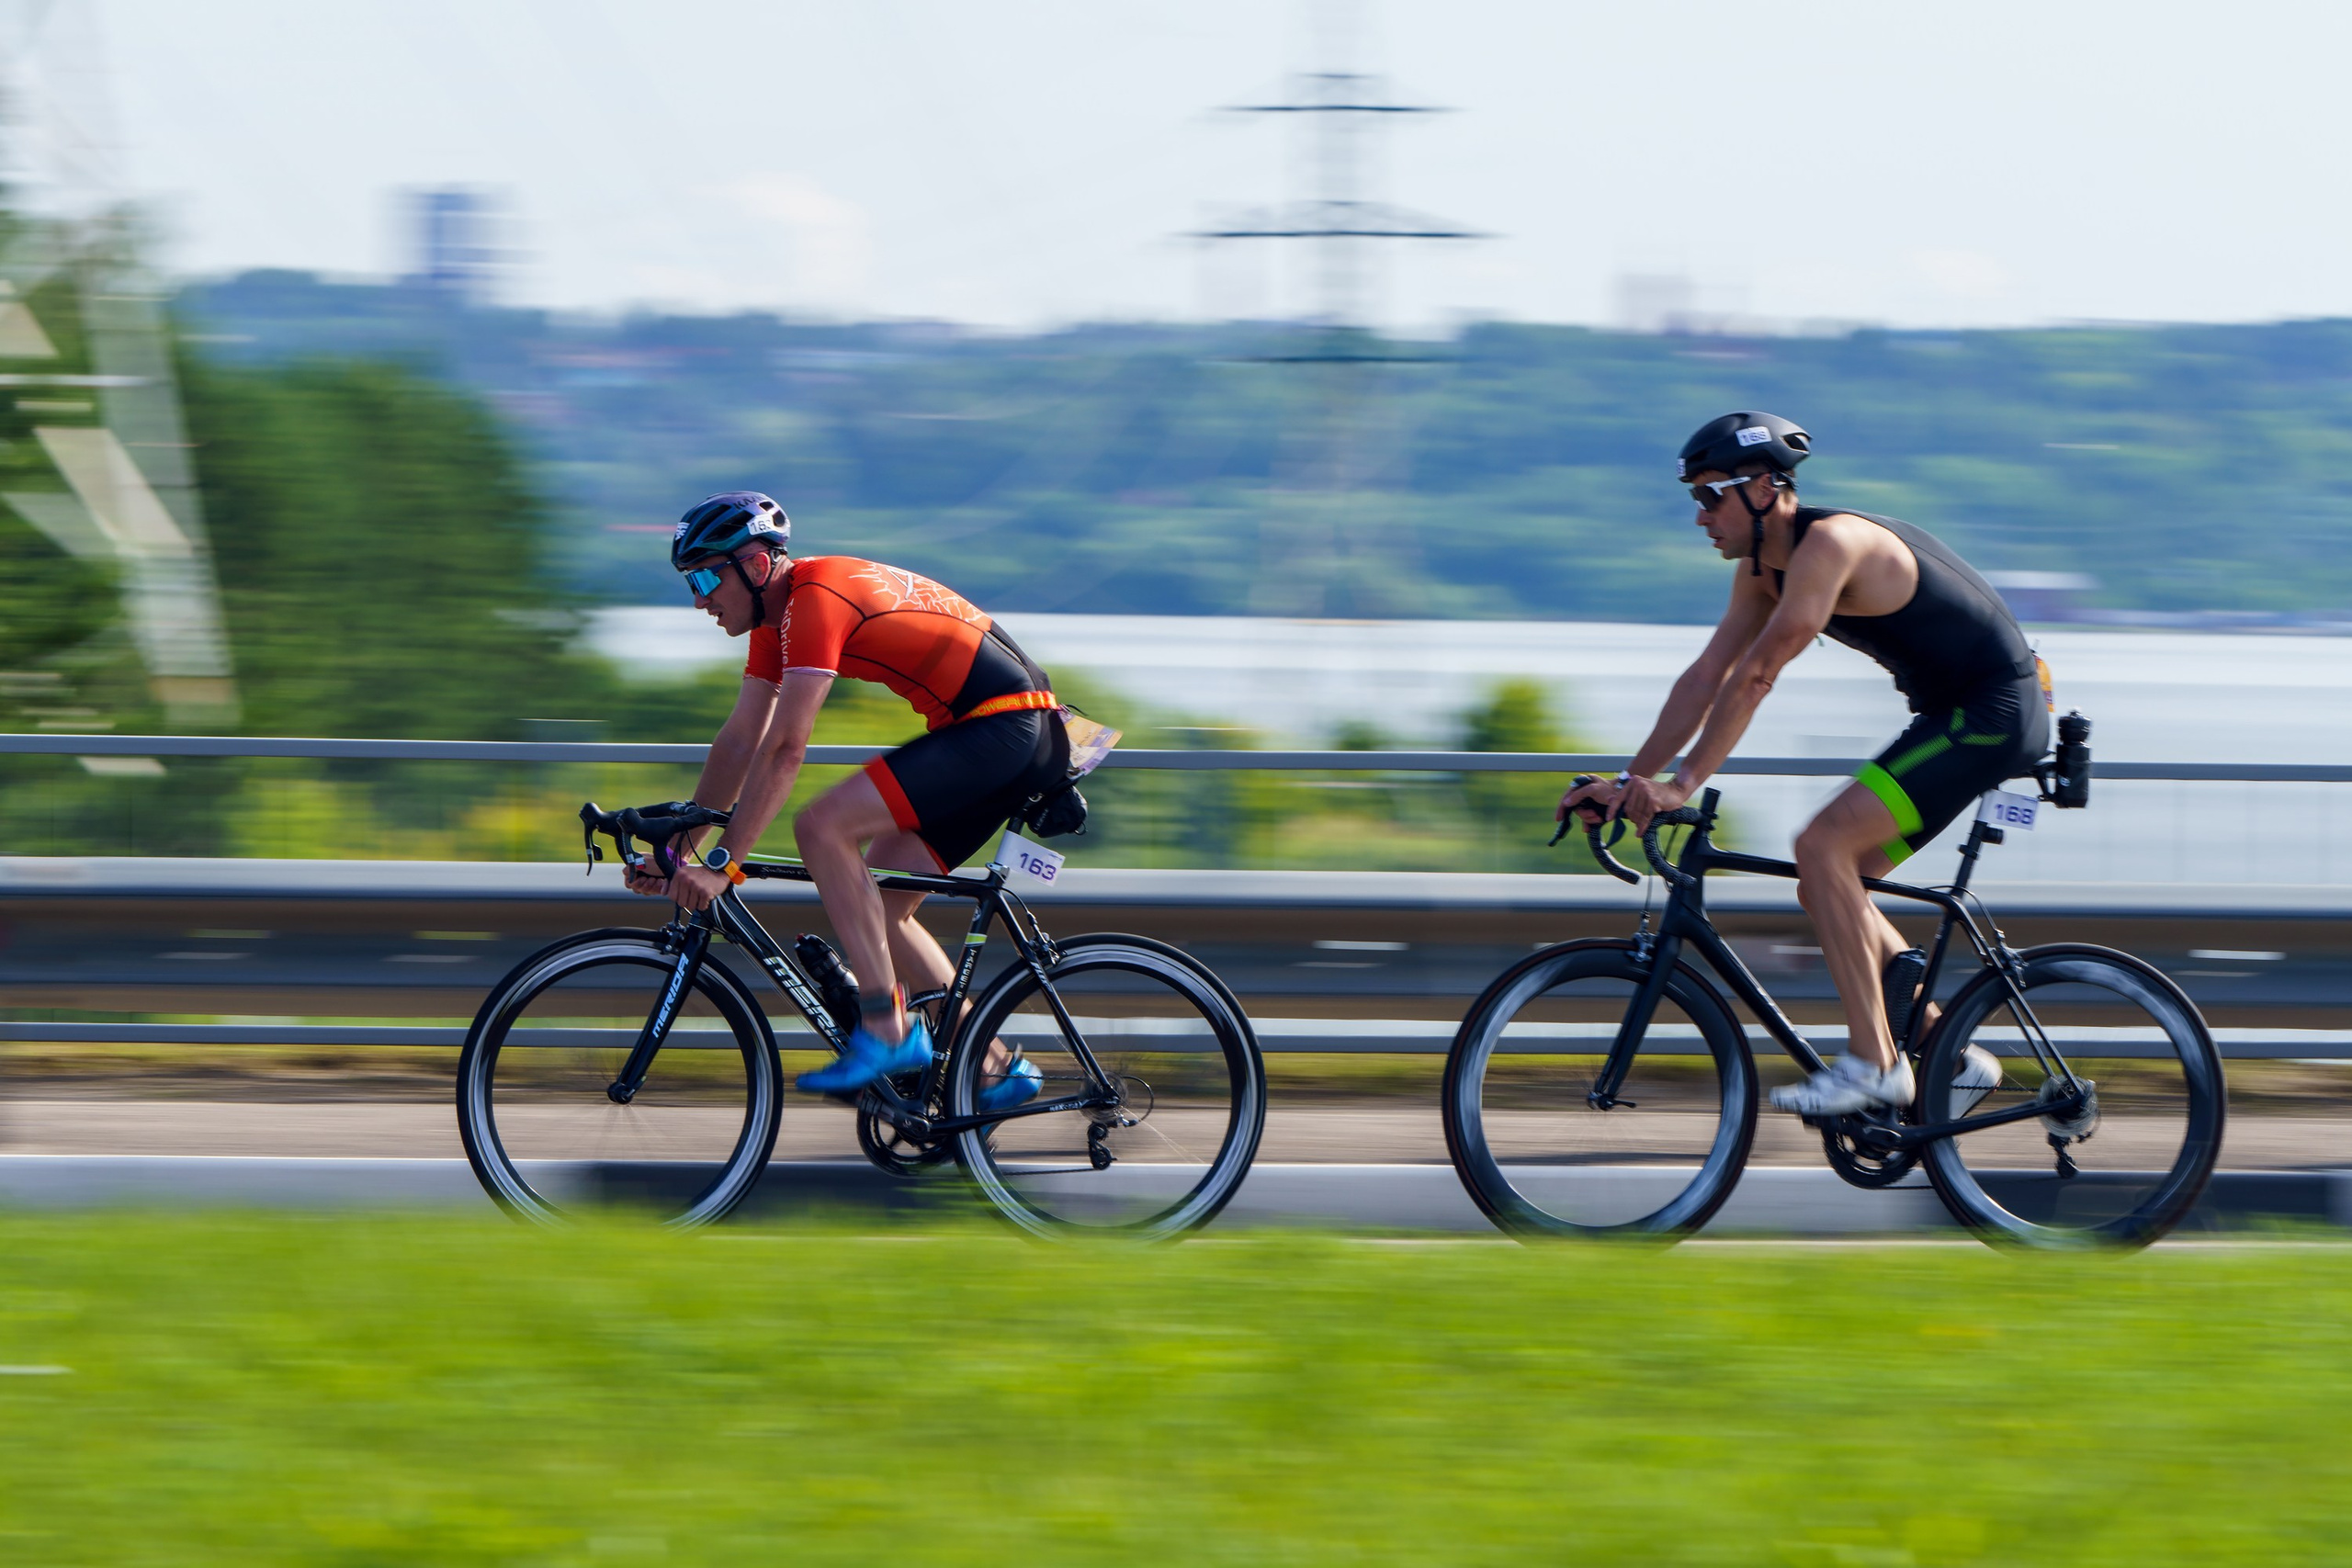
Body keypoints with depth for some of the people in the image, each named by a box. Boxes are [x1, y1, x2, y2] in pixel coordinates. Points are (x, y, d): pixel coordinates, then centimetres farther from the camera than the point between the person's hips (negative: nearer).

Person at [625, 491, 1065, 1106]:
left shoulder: (815, 598, -18)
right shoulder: (778, 611, 13)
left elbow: (785, 750, -23)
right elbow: (740, 741, 17)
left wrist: (721, 863, -23)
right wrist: (679, 849, 13)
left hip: (1005, 726, -10)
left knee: (823, 826, -20)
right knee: (873, 909, 9)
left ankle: (887, 1028, -16)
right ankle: (995, 1068, 14)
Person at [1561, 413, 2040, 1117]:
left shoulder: (1830, 543, -22)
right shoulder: (1765, 568, 8)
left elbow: (1756, 676, -27)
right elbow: (1707, 676, 9)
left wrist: (1682, 784, -27)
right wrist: (1631, 780, 2)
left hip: (1995, 712, -10)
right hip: (1954, 715, 10)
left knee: (1823, 846, -19)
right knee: (1829, 885, 7)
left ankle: (1872, 1063, -18)